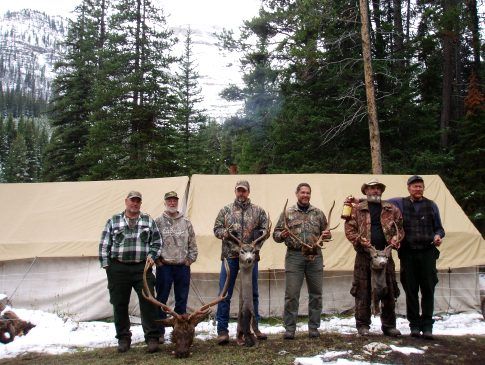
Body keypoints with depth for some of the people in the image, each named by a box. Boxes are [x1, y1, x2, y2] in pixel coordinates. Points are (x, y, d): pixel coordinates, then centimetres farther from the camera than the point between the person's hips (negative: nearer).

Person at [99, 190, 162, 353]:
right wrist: (105, 264, 0)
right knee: (119, 304, 7)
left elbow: (157, 242, 14)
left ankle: (152, 337, 7)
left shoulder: (148, 221, 10)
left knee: (148, 302, -3)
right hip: (118, 269, 1)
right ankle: (123, 338, 22)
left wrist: (151, 255, 0)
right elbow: (104, 245, 7)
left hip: (142, 268, 0)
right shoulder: (113, 221, 9)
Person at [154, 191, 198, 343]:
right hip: (164, 266, -3)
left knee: (182, 300, 9)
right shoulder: (158, 222, 1)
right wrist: (157, 260, -7)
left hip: (183, 266, 3)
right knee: (161, 299, 3)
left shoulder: (186, 222, 9)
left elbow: (192, 243, 11)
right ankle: (159, 331, 12)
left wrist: (190, 259, 3)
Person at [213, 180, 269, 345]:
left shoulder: (258, 211, 8)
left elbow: (266, 229, 6)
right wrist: (226, 233, -13)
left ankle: (254, 327, 25)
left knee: (253, 293, 11)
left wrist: (258, 234, -14)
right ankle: (222, 330, 7)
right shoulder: (225, 210, 8)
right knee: (225, 294, -1)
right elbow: (217, 229, 6)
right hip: (230, 257, -1)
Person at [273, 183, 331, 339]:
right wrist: (282, 235, -16)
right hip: (294, 256, -2)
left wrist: (327, 235, -6)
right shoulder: (287, 213, 6)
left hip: (315, 257, 2)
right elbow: (276, 234, 6)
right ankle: (290, 328, 8)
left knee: (316, 294, 7)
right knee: (291, 294, -1)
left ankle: (314, 327, 19)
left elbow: (326, 232, 17)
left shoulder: (318, 213, 11)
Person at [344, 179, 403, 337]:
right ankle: (363, 325, 11)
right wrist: (359, 240, -13)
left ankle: (389, 325, 18)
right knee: (363, 291, 0)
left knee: (389, 291, 6)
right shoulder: (357, 208, 6)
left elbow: (400, 226, 15)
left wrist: (396, 239, -3)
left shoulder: (391, 209, 13)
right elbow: (349, 229, 2)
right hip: (364, 254, -2)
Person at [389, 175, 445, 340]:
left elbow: (439, 228, 15)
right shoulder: (399, 203, 5)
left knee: (428, 289, 1)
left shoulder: (431, 205, 11)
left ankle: (427, 326, 9)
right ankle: (414, 325, 14)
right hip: (408, 253, -1)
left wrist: (438, 236, -5)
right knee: (411, 290, 4)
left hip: (427, 253, 1)